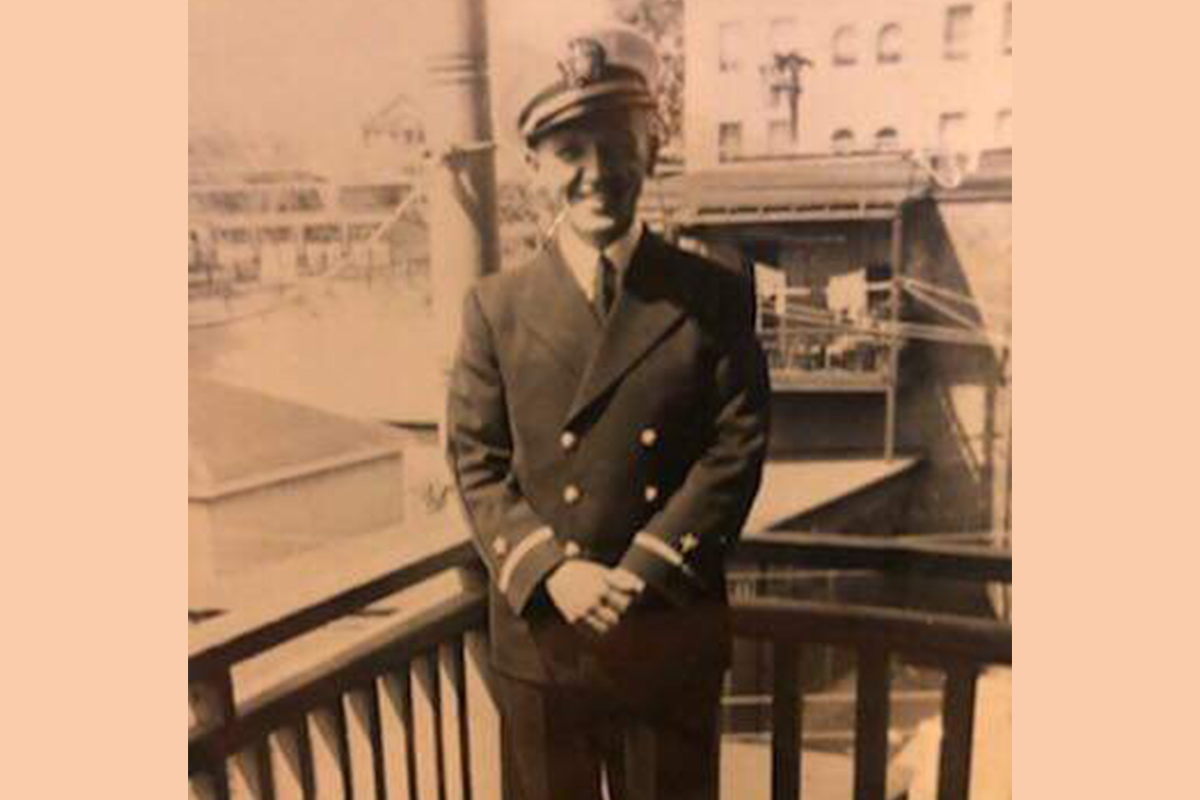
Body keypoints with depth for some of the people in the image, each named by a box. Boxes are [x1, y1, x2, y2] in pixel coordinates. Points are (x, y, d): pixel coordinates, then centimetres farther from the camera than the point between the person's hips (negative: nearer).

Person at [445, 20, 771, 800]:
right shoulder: (497, 306, -1)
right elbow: (475, 461, -3)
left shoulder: (717, 296, -3)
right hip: (539, 637, 1)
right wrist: (552, 573, -17)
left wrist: (639, 575, -16)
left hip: (675, 639, 0)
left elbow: (738, 447, -8)